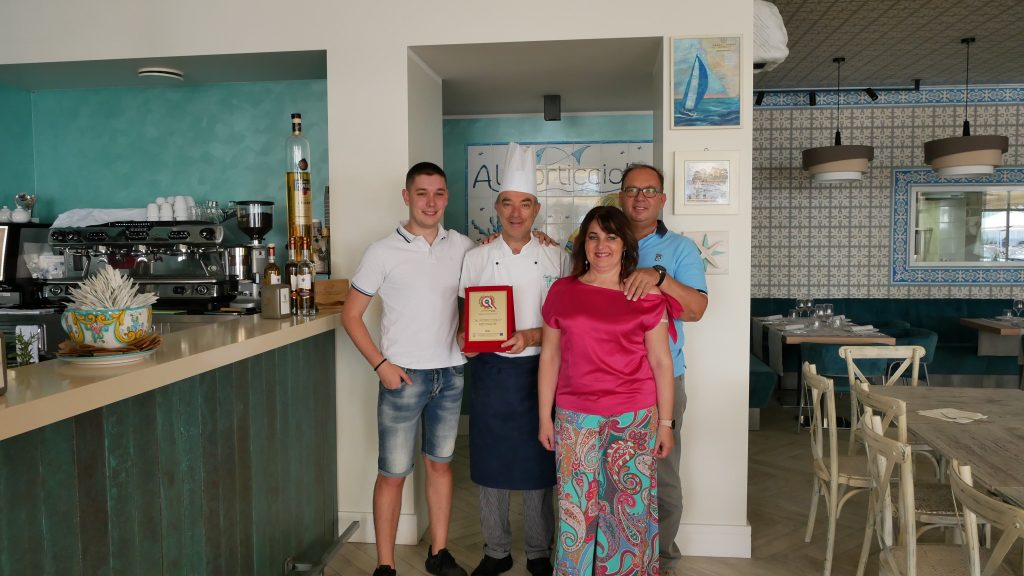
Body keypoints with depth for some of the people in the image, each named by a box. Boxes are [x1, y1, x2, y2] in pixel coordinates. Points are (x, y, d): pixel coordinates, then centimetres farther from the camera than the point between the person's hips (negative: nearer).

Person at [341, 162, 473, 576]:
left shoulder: (462, 247, 3)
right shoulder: (383, 252, -6)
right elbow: (350, 314, -3)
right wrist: (381, 364, -11)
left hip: (451, 373, 4)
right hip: (403, 376, -3)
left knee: (440, 463, 15)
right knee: (393, 474, 3)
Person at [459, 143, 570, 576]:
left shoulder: (556, 259, 0)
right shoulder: (475, 259, 2)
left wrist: (532, 335, -18)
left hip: (538, 371, -1)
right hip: (490, 372, 1)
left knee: (537, 466, 8)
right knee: (491, 465, 9)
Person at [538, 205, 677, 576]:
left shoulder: (646, 296, 1)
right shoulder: (562, 292, 5)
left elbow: (661, 362, 3)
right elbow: (549, 356, 7)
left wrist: (665, 423, 1)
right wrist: (544, 417, 6)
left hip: (635, 418, -1)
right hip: (575, 418, 1)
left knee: (631, 507, 7)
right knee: (575, 506, 8)